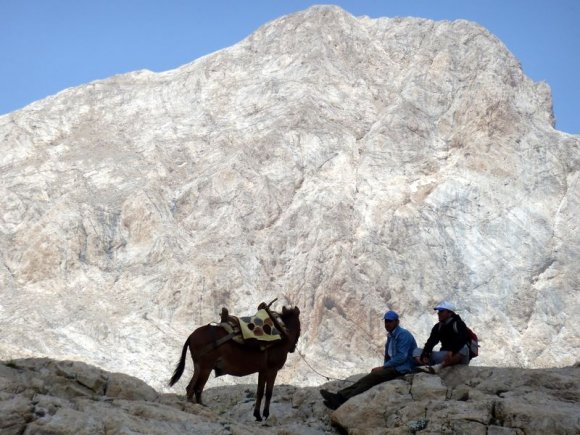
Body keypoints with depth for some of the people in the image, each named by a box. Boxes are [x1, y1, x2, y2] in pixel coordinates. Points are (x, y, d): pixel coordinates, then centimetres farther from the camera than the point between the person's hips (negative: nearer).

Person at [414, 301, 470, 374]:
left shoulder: (458, 324, -6)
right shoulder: (438, 326, 11)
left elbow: (462, 340, -25)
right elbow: (430, 342, -3)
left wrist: (452, 351, -41)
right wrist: (425, 355, -22)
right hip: (444, 355, 6)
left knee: (463, 349, -38)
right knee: (417, 351, -5)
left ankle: (439, 366, -53)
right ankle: (424, 365, -39)